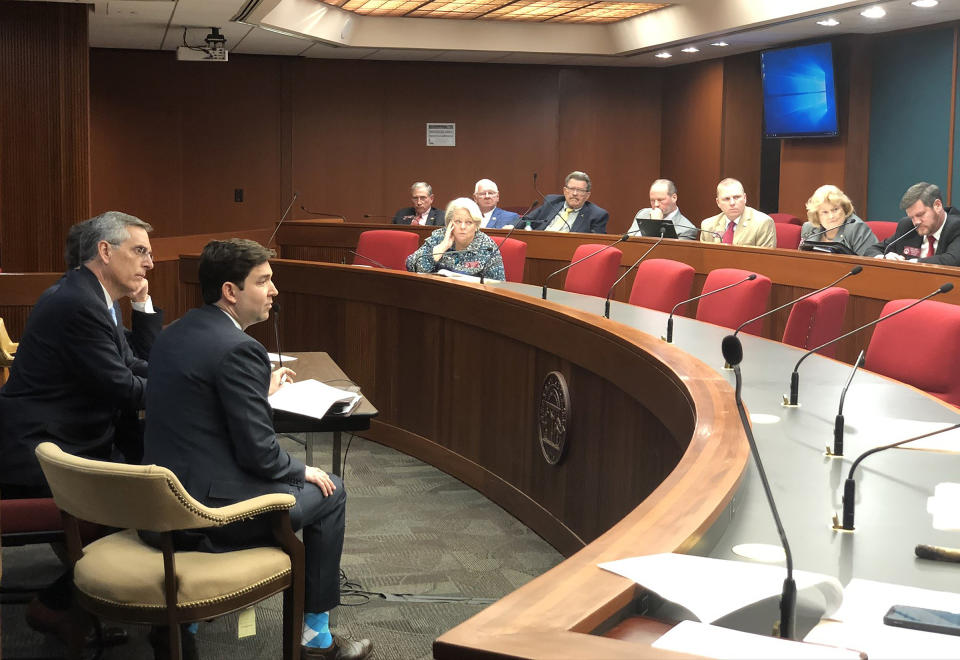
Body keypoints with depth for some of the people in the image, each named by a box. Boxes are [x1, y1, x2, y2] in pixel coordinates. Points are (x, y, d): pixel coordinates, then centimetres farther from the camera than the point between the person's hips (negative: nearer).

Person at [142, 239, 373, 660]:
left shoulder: (175, 333, 7)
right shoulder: (239, 348, -19)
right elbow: (258, 451, -19)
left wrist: (261, 390, 26)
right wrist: (303, 472, 0)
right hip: (208, 512, -9)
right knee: (329, 492, 12)